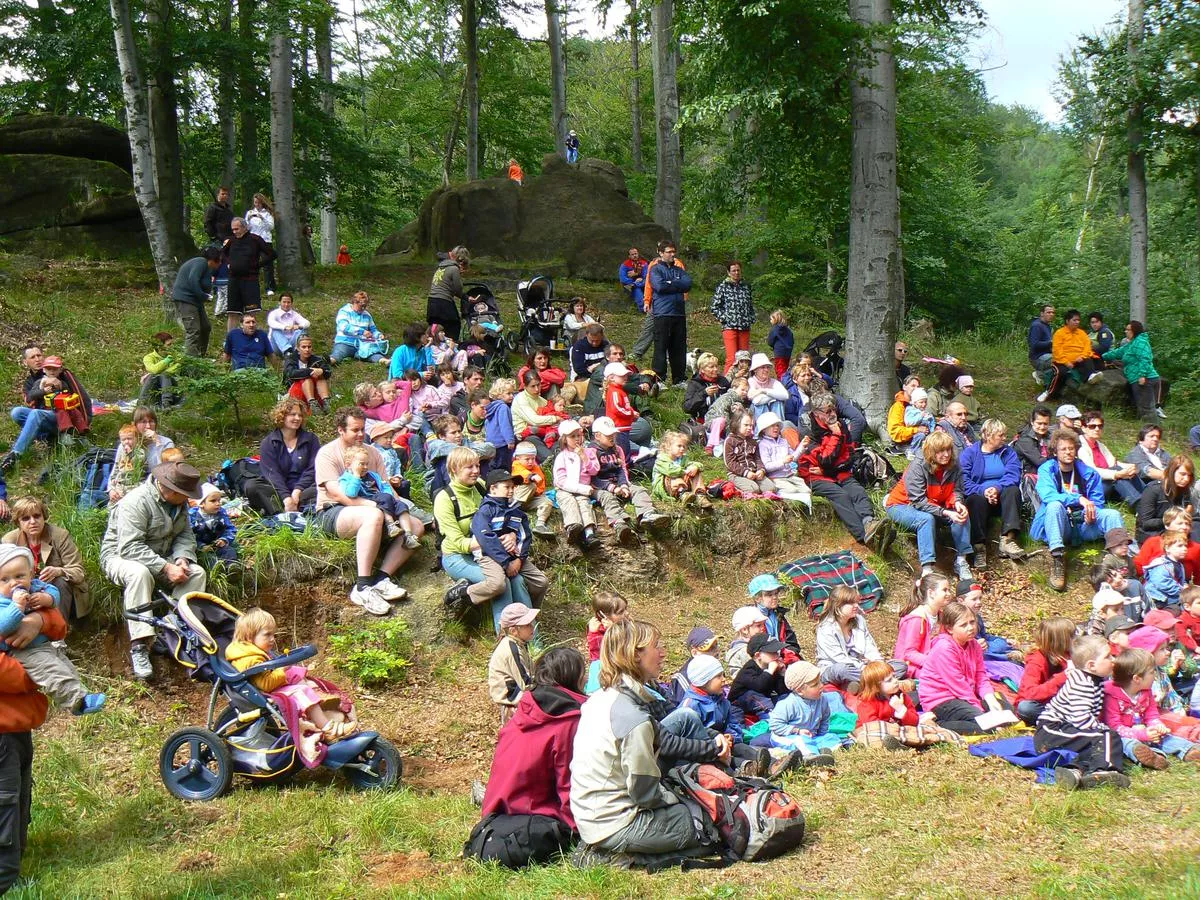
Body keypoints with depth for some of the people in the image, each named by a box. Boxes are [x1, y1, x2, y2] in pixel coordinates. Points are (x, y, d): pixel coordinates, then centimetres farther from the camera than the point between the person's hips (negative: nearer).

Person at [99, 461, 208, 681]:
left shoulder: (179, 502, 1)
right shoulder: (136, 501, -25)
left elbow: (185, 535, 4)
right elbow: (130, 547, -32)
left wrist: (181, 559, -18)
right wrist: (166, 568, -34)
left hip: (160, 559, 7)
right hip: (120, 556, -7)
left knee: (197, 573, -16)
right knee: (139, 573, -40)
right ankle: (139, 647, -41)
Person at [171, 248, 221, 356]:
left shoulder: (207, 267, 18)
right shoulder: (201, 262, -14)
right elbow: (192, 280, -27)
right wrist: (203, 297, -22)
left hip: (194, 300, 11)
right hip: (184, 299, -11)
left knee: (206, 327, 15)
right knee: (193, 330, -14)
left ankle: (202, 354, 27)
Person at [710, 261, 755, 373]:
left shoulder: (746, 286, 13)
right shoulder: (723, 287, 1)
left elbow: (751, 305, 24)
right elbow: (714, 308, 1)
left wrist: (751, 319, 11)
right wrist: (725, 319, -6)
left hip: (745, 328, 4)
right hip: (729, 327, -4)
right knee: (731, 359, -12)